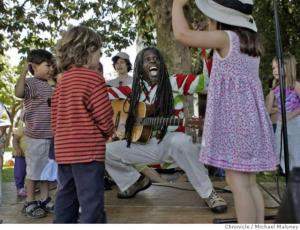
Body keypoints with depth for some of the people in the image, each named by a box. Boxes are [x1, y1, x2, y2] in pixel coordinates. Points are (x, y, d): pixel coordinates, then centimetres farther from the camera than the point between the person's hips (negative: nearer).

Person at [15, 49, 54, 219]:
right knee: (34, 169, 2)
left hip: (50, 135, 8)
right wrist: (24, 72, -39)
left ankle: (45, 200, 27)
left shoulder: (49, 86, 15)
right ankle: (30, 203, 14)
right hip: (36, 135, -8)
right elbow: (19, 93, -35)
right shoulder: (31, 83, -12)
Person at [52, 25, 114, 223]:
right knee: (92, 203, -2)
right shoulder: (93, 78, -10)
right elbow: (105, 118, -12)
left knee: (65, 201, 15)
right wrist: (108, 133, 7)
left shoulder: (62, 82, 13)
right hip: (88, 151, -8)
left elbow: (56, 120, 14)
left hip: (64, 151, 8)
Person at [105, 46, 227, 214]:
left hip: (171, 142, -4)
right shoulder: (135, 89, 7)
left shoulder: (175, 83, -3)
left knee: (180, 141, -42)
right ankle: (136, 181, 21)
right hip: (145, 145, 5)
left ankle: (209, 193, -21)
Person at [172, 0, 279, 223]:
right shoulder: (251, 42, 16)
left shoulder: (226, 38, -8)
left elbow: (182, 34, -15)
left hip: (234, 118, -9)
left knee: (237, 182, -6)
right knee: (249, 183, 11)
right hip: (250, 116, 9)